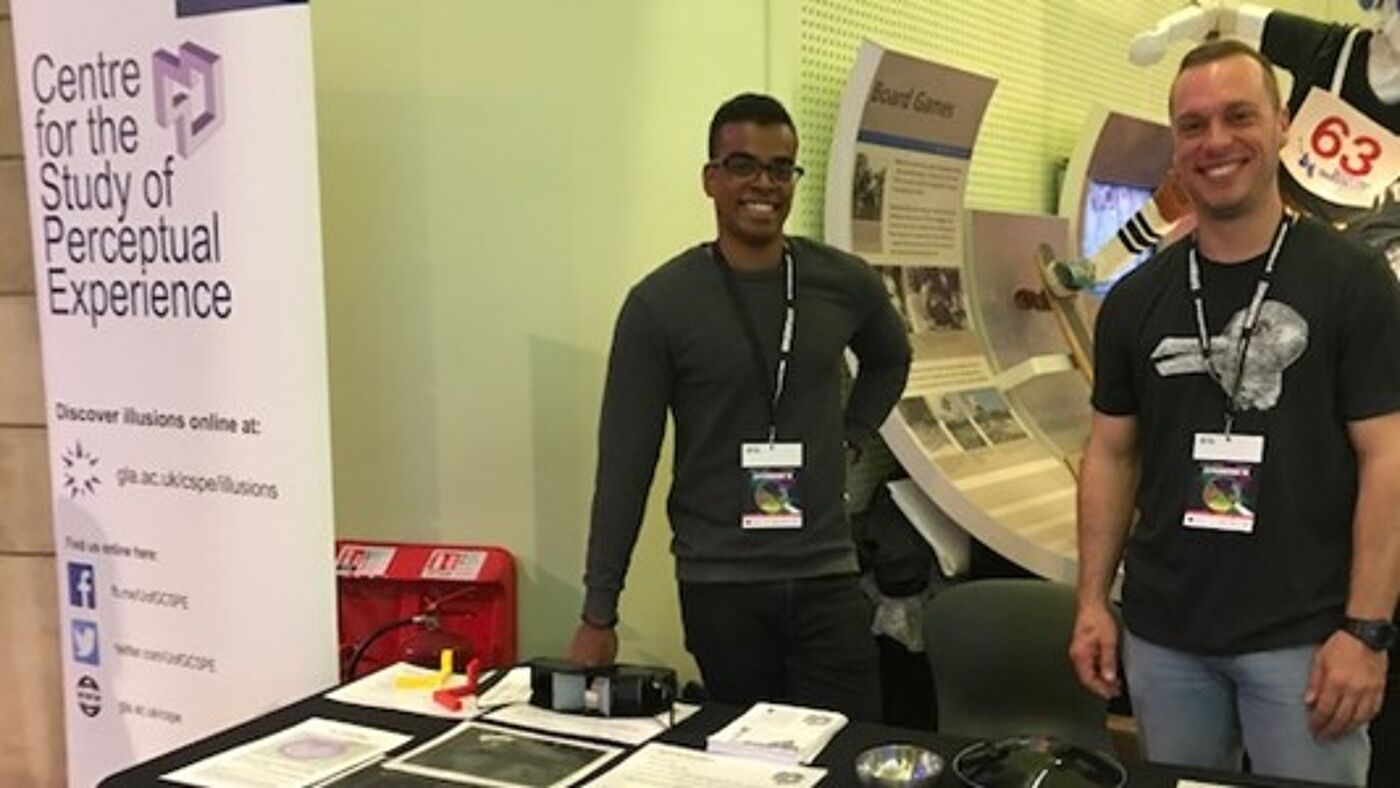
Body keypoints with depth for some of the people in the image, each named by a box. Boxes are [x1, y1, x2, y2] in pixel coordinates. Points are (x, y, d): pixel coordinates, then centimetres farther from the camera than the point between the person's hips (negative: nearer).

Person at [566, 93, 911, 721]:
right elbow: (624, 465, -7)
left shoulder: (845, 284, 1)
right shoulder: (660, 304, -8)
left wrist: (849, 437, 8)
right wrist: (598, 614, -8)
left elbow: (890, 360, 25)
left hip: (826, 575, 3)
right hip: (718, 583, -2)